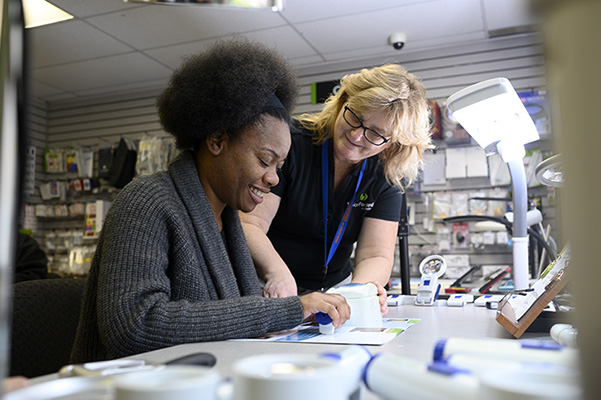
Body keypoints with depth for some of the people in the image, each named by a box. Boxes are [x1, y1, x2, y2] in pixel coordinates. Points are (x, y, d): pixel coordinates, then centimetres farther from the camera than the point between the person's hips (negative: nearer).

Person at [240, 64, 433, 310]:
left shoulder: (387, 176, -4)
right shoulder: (291, 142, -16)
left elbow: (376, 255, -6)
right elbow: (247, 224, -19)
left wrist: (360, 291, -28)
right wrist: (277, 272, -37)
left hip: (335, 287, 5)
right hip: (269, 290, -4)